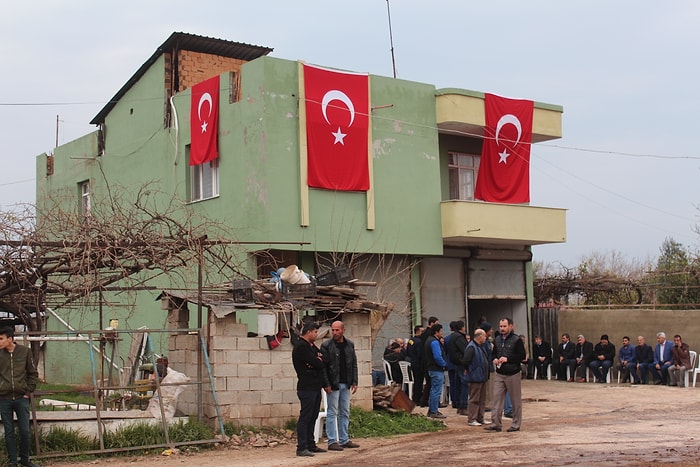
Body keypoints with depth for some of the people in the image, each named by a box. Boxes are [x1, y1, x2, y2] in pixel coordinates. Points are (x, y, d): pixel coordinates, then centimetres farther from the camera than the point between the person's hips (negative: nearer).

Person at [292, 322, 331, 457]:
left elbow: (322, 363, 15)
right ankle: (302, 448, -8)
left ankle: (311, 445, 20)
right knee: (305, 417, -8)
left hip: (315, 387, 10)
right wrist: (320, 361, 3)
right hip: (307, 388, -10)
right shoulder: (301, 347, -14)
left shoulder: (312, 346, 19)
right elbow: (317, 363, -18)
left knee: (312, 417, 13)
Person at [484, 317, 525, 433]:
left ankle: (516, 424, 12)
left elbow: (522, 355, -11)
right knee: (497, 398, -1)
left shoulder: (516, 340, -7)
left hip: (513, 374, -5)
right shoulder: (497, 340, 10)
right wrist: (494, 359, -1)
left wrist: (507, 359, -19)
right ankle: (495, 423, 1)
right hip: (499, 374, 5)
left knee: (516, 400, 4)